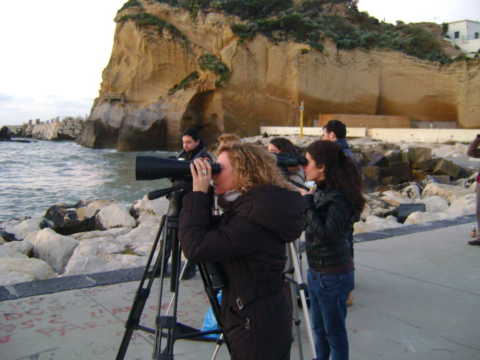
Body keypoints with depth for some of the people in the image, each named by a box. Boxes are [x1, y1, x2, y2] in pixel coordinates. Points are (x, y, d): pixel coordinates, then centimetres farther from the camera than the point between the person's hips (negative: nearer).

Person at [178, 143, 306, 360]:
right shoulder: (250, 207, 2)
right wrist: (198, 197, -1)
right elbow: (211, 231, 12)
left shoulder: (255, 218, -27)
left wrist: (198, 193, -23)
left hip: (258, 328, -9)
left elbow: (196, 248, -30)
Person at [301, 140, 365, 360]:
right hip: (315, 271, 8)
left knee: (334, 331, 9)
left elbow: (326, 235, -27)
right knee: (319, 328, 22)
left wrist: (307, 204, -23)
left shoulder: (340, 198, -21)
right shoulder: (320, 191, 4)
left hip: (333, 276, -8)